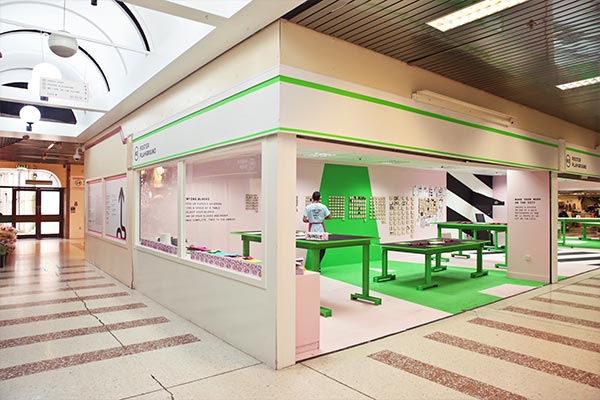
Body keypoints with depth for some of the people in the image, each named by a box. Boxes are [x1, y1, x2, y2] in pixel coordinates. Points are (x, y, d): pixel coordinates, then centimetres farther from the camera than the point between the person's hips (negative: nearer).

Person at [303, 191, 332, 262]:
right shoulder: (323, 206, -5)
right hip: (321, 229, -1)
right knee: (322, 247, 10)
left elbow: (304, 219, -7)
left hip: (312, 230, 1)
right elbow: (330, 217, -2)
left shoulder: (308, 207, -5)